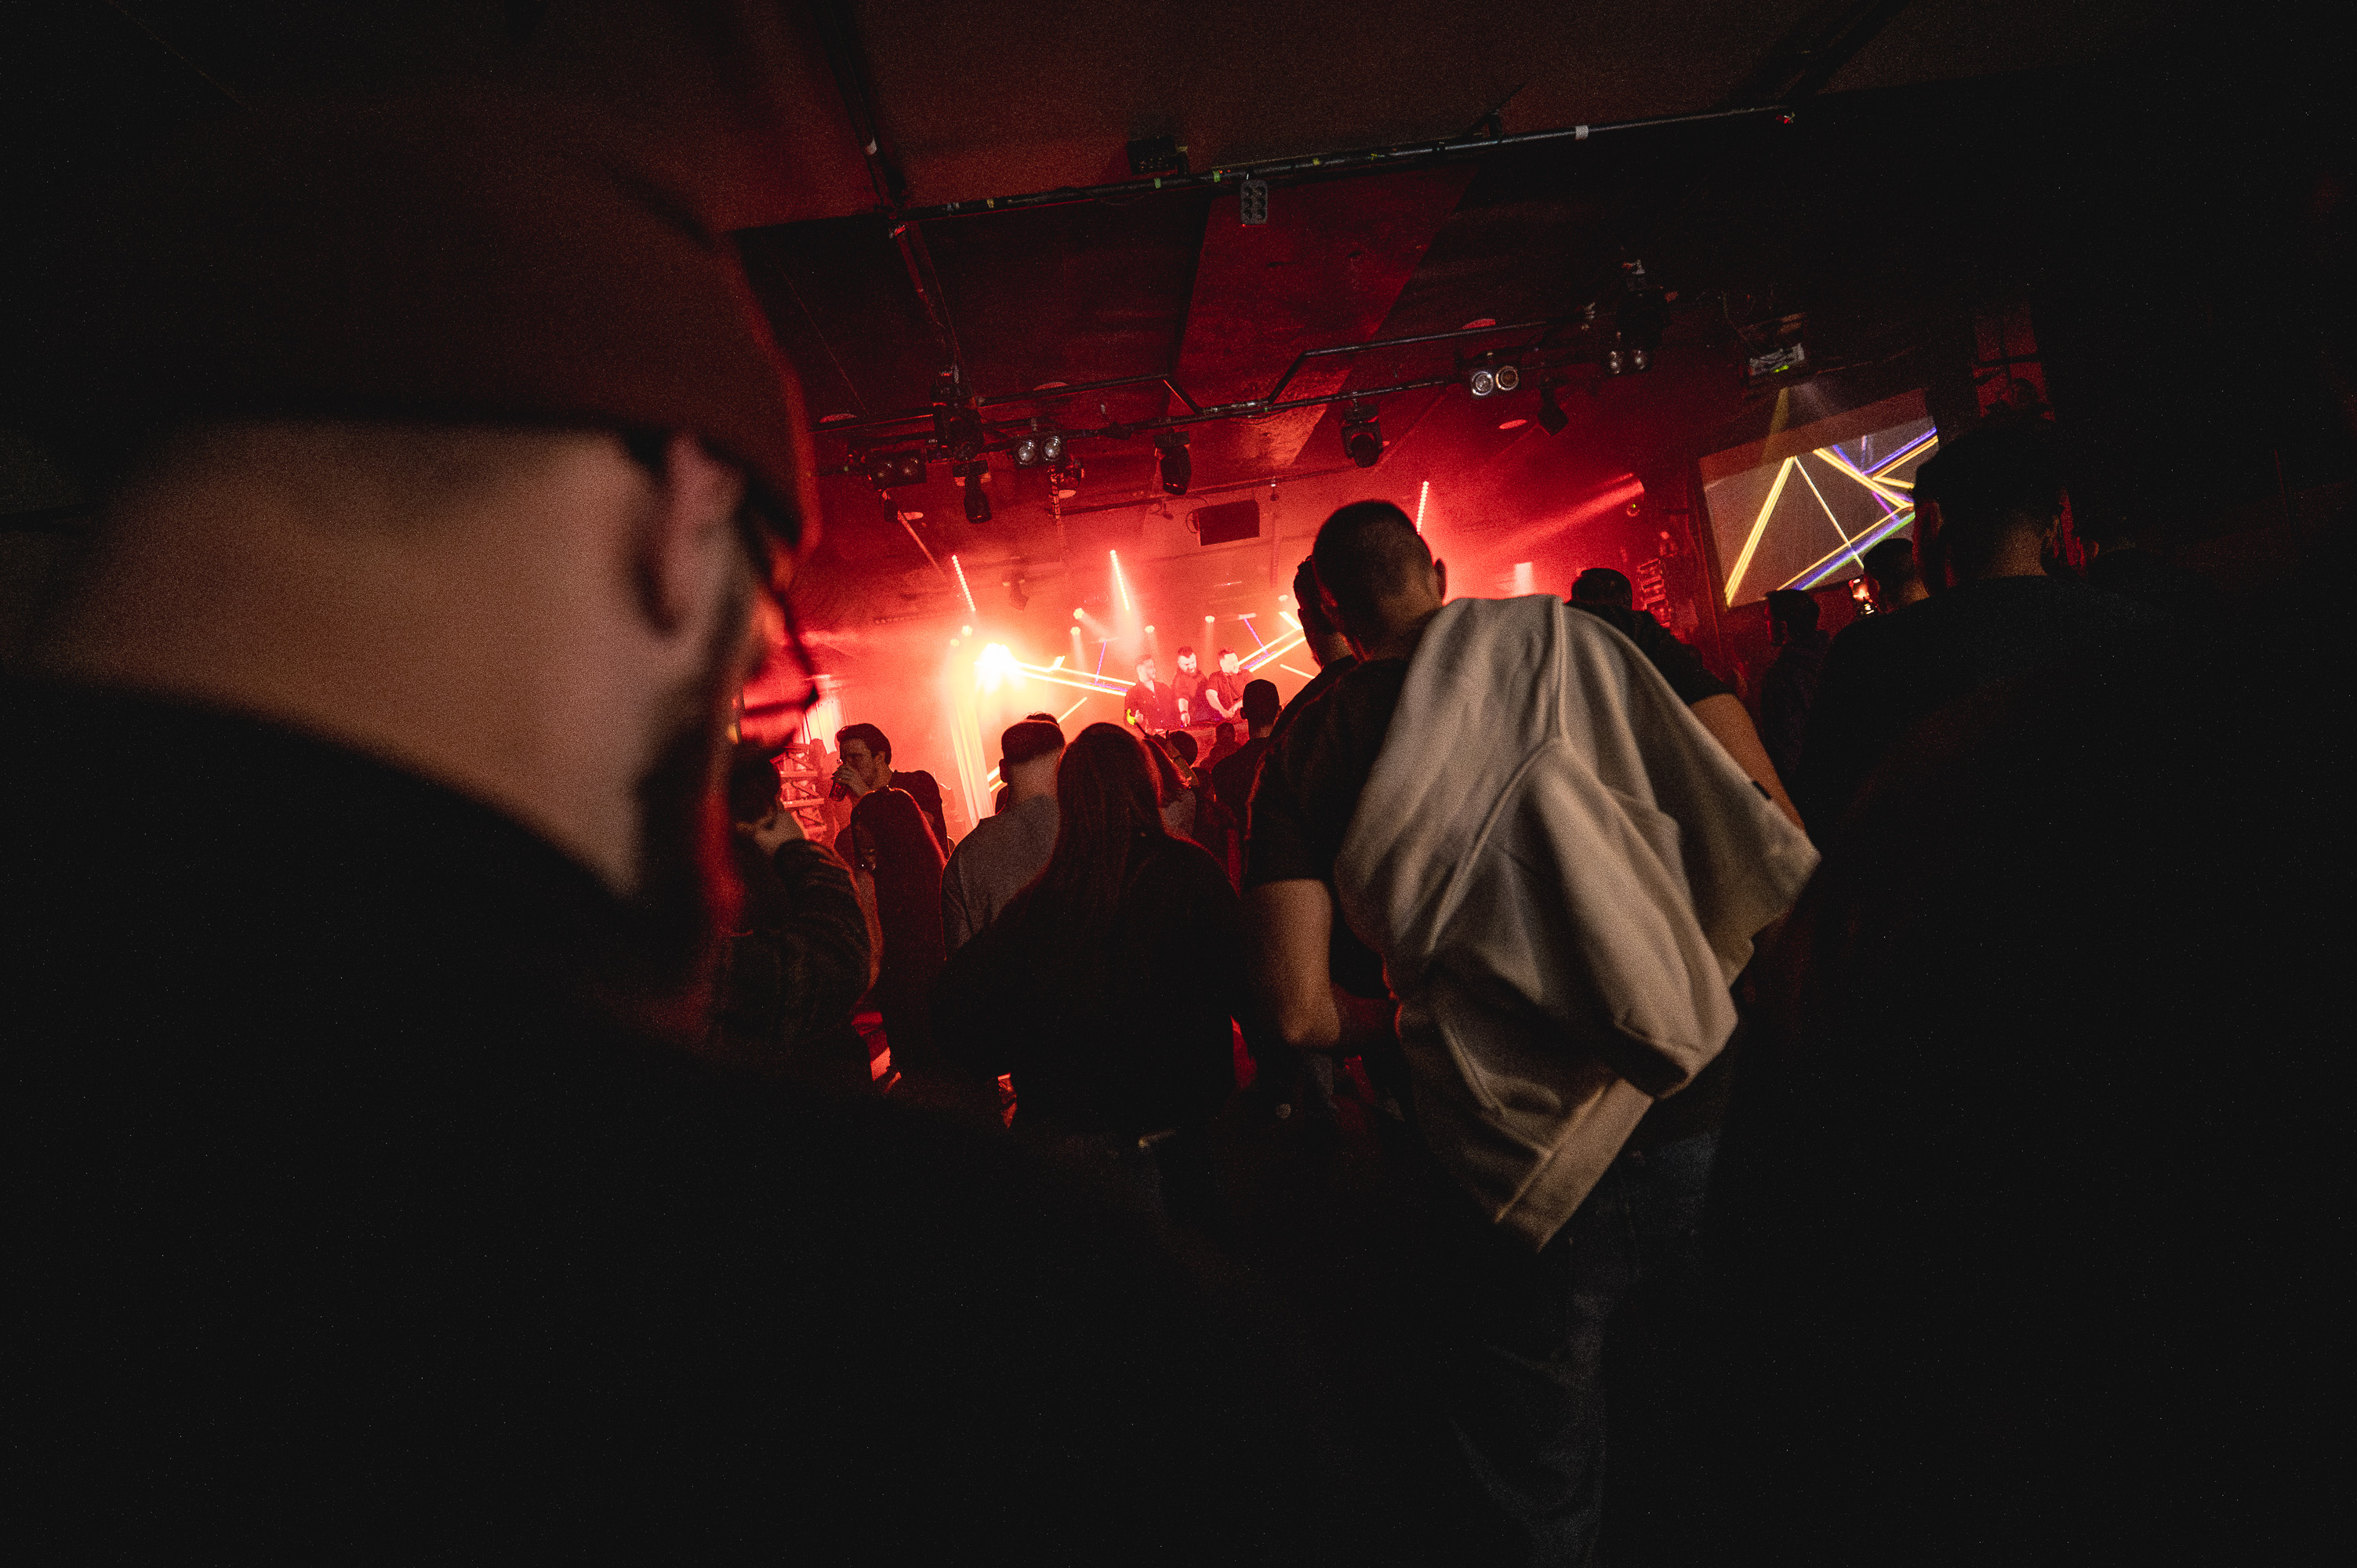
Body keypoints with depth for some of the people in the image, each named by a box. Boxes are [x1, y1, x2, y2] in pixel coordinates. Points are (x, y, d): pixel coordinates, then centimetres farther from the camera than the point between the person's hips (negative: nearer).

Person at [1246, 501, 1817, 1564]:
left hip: (1521, 1184, -1)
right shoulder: (1566, 638, -2)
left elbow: (1303, 1015, -8)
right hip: (1714, 1119, 2)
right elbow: (1769, 840, -5)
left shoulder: (1303, 761, -2)